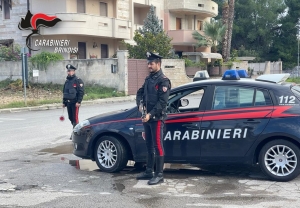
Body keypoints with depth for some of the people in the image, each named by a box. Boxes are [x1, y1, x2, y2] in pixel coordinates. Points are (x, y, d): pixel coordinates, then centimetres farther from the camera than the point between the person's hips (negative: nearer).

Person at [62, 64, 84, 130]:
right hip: (68, 102, 7)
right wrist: (64, 102, 18)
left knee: (75, 118, -7)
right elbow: (64, 92, 22)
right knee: (70, 118, 11)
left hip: (75, 103, -7)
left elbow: (81, 92, -13)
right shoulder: (67, 81, 16)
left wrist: (78, 102, -19)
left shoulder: (78, 80, -7)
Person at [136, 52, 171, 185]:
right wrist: (140, 104, -3)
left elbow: (162, 102, -17)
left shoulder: (163, 80, -10)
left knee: (158, 146, -5)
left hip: (157, 118, -8)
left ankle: (159, 175, 0)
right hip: (147, 118, 8)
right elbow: (140, 93, 18)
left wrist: (150, 114, -22)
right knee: (149, 146, 15)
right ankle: (149, 172, 24)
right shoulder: (148, 79, 15)